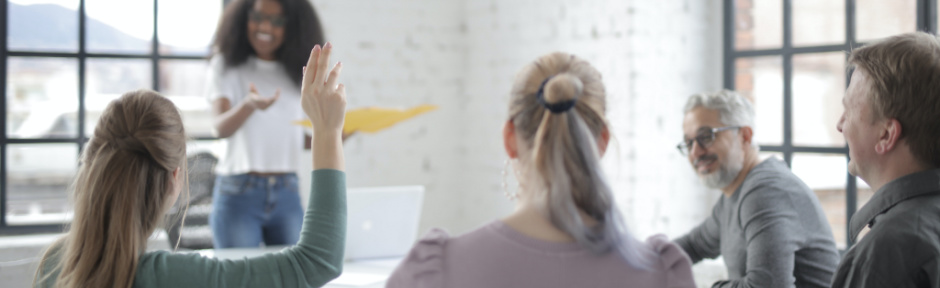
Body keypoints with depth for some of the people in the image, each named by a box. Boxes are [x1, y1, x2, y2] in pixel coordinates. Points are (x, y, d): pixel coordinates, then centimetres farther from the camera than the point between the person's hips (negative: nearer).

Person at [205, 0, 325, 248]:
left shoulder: (296, 73, 10)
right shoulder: (227, 66, 0)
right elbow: (221, 128, -16)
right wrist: (248, 105, -37)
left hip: (287, 194, 3)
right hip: (238, 192, -3)